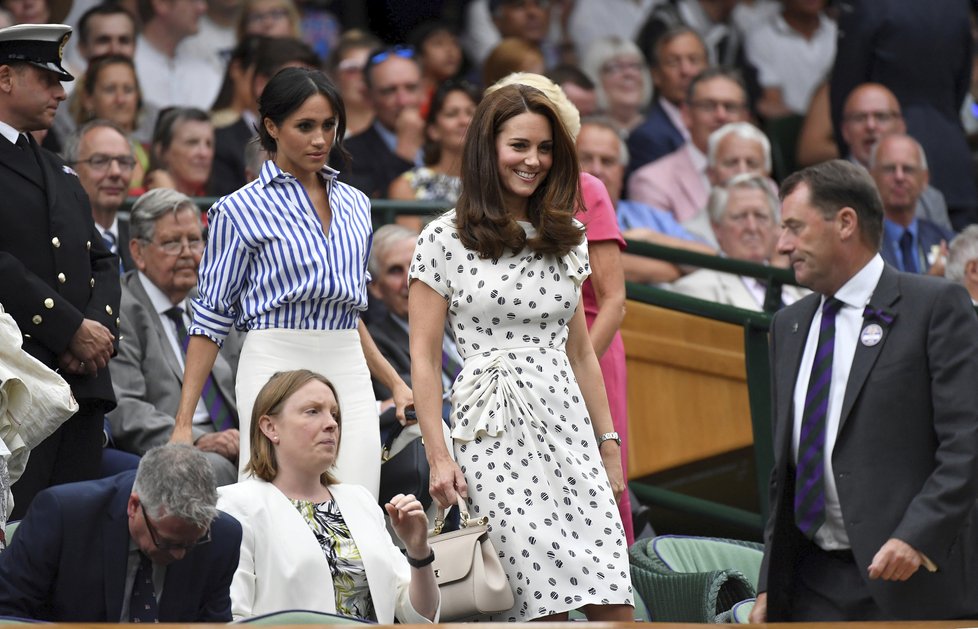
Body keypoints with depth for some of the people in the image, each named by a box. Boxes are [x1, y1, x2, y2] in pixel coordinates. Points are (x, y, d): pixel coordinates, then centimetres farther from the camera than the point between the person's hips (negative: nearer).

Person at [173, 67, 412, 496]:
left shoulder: (354, 205, 16)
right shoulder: (242, 210, 0)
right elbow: (211, 319, 1)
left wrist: (395, 383, 20)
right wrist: (183, 423, -5)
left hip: (348, 373, 5)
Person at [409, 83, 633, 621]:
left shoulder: (566, 238, 14)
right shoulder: (446, 239, 0)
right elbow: (424, 358, 0)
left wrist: (608, 444, 16)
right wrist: (438, 456, -7)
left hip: (568, 429, 4)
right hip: (494, 435, -4)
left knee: (613, 604, -9)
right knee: (543, 600, -11)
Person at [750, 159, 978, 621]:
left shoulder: (936, 306, -3)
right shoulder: (789, 326, 18)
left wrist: (918, 536, -22)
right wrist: (769, 585, 15)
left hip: (913, 583, -6)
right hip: (813, 588, 6)